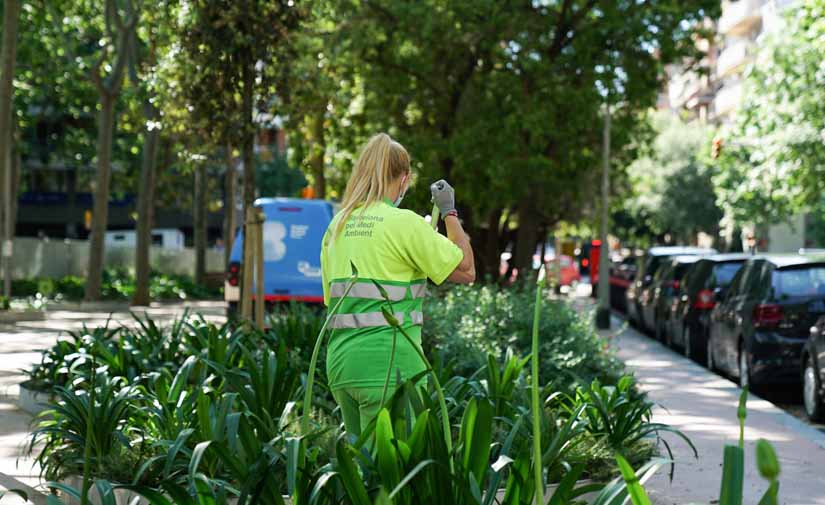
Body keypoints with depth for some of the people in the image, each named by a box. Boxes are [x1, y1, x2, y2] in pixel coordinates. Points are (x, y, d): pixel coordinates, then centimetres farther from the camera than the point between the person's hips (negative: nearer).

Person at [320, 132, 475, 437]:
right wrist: (449, 212, 8)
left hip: (341, 362, 7)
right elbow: (466, 271, -1)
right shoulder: (403, 222, -7)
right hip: (388, 362, -7)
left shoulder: (337, 225, 12)